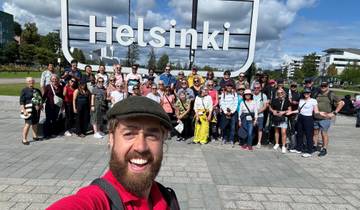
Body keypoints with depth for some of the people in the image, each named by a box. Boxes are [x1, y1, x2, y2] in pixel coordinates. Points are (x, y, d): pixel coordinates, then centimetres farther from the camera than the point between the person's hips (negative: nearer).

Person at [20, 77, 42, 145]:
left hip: (37, 109, 6)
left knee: (35, 123, 14)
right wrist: (24, 110, -15)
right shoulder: (24, 90, -2)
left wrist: (41, 105, 11)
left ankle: (35, 136, 28)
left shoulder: (37, 90, 15)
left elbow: (41, 99, 23)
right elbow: (21, 101, -7)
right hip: (29, 109, -6)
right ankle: (24, 139, -4)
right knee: (28, 124, -11)